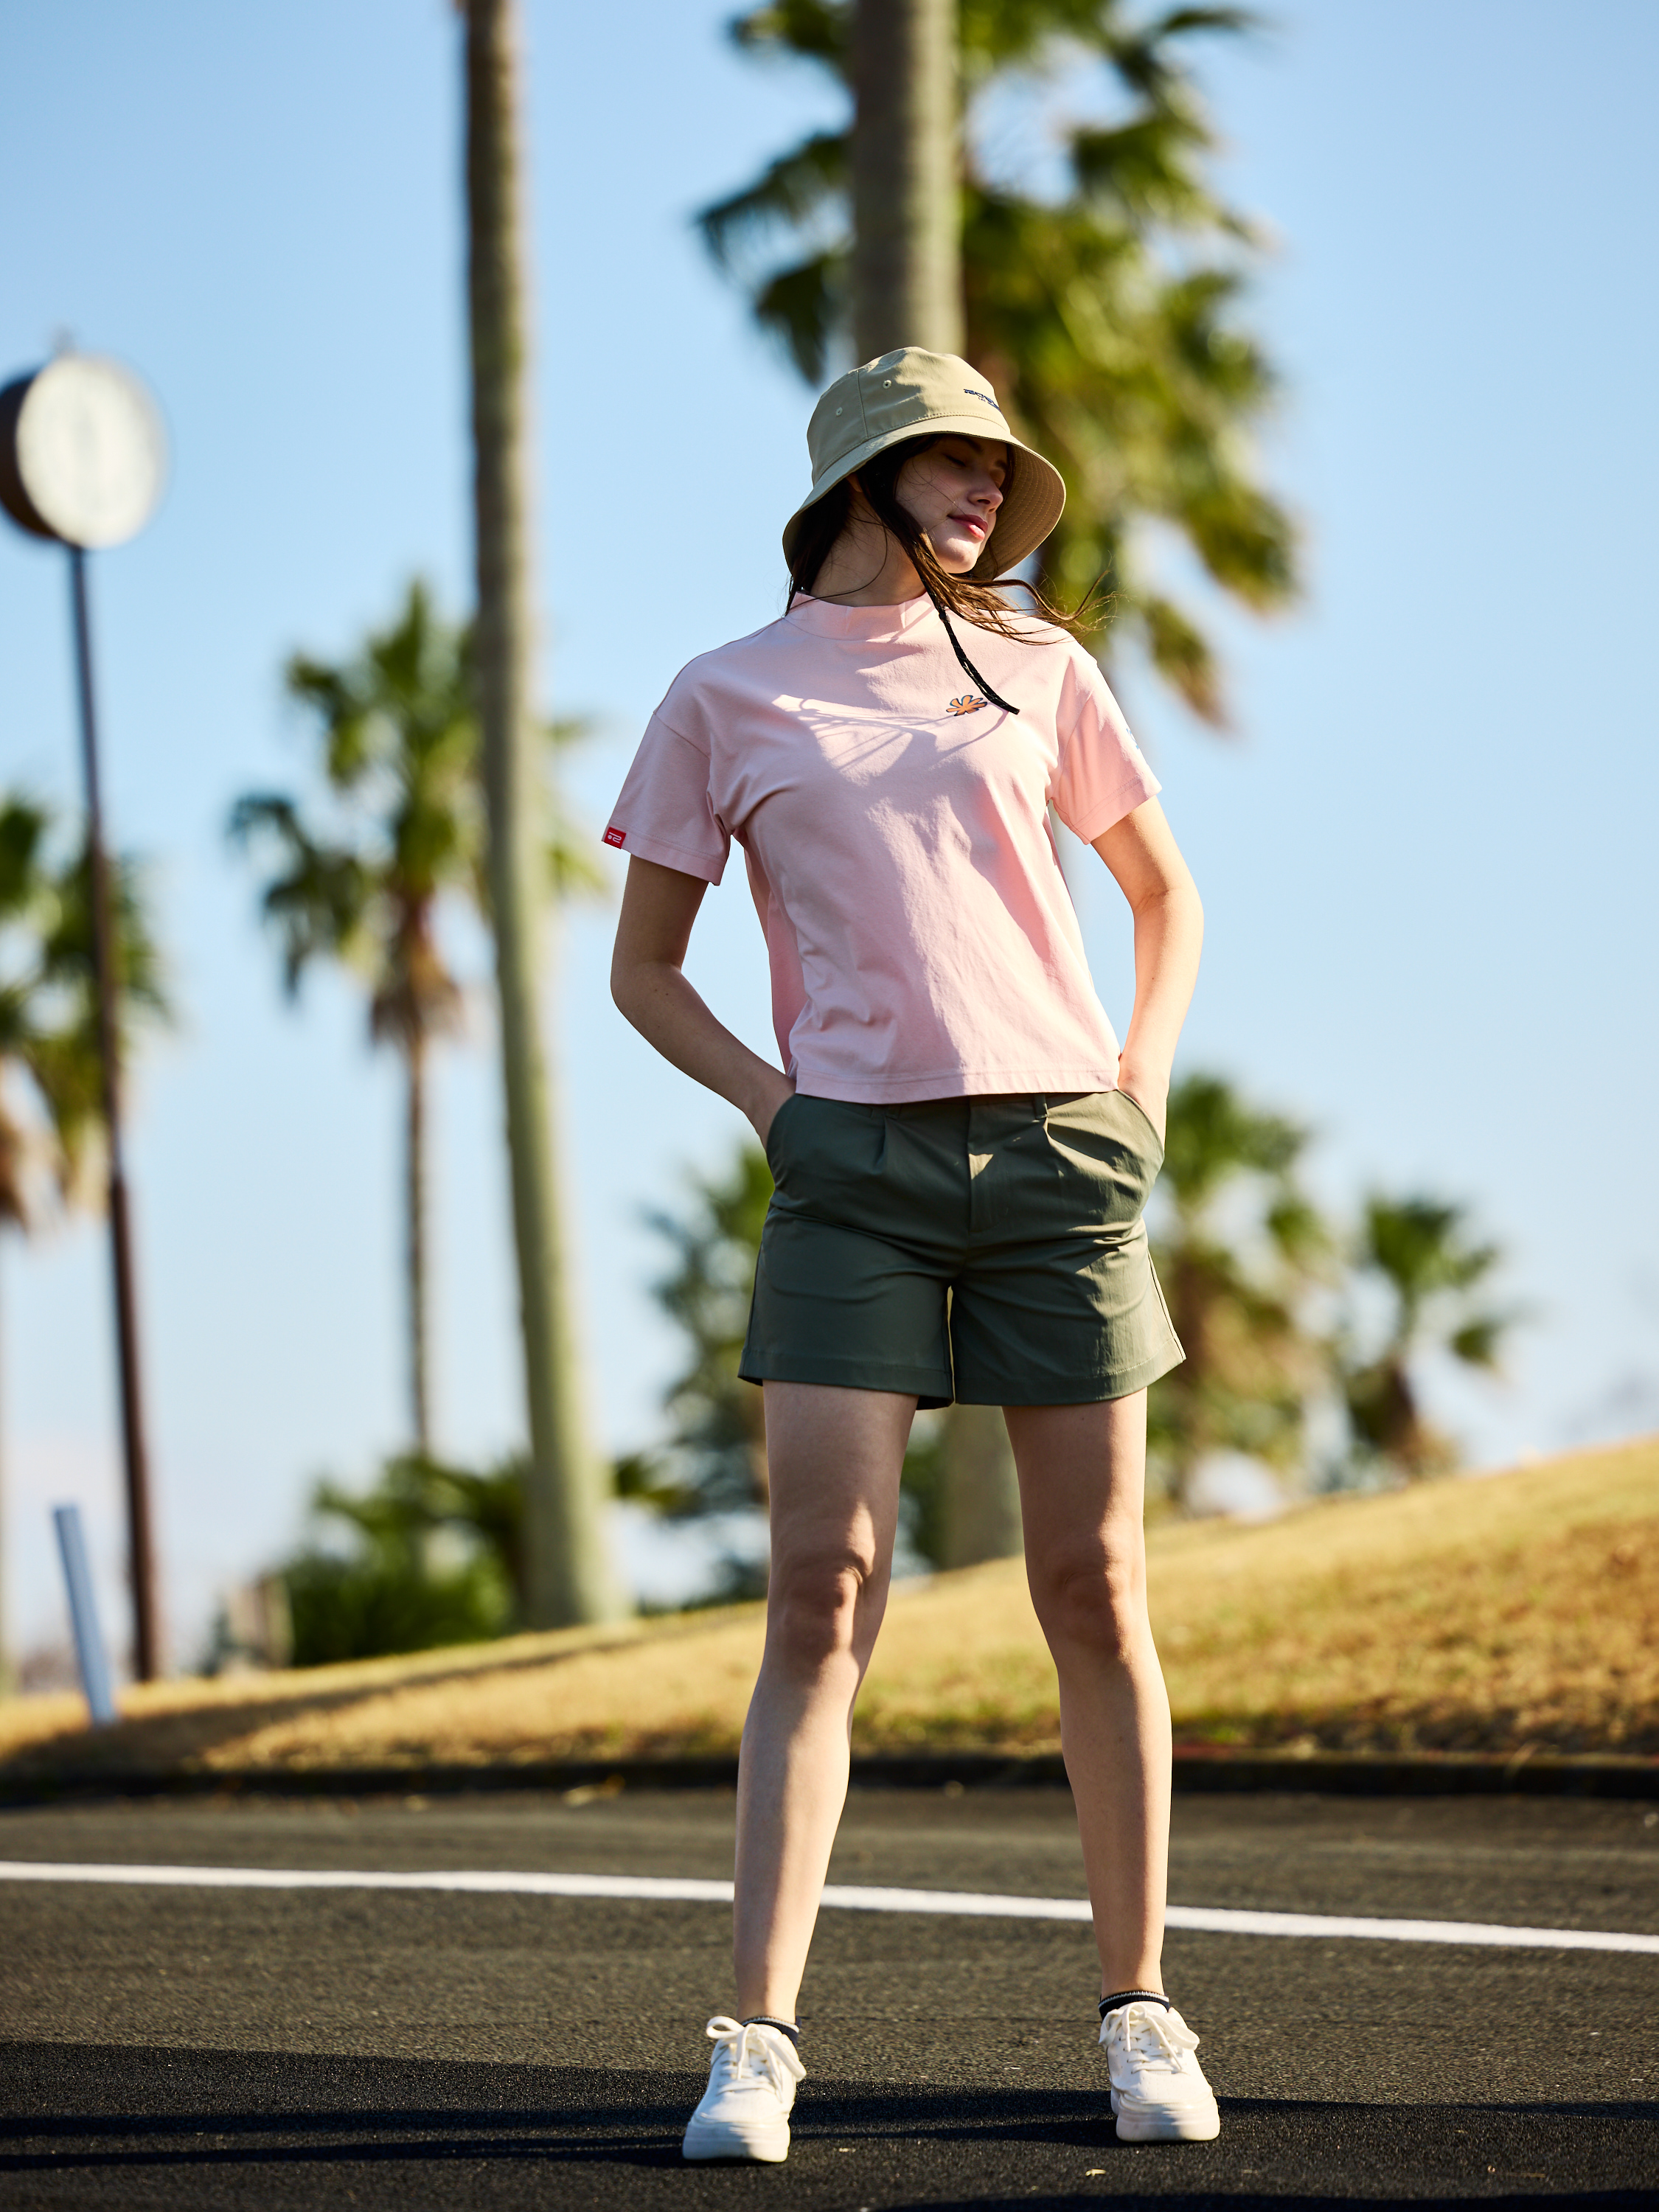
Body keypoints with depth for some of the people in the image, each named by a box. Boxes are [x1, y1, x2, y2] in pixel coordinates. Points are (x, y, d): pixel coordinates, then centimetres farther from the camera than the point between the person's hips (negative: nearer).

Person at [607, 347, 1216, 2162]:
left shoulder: (1036, 670, 12)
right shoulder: (727, 701, 8)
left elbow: (1165, 891, 22)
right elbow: (644, 968, 13)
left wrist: (1140, 1088, 8)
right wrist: (773, 1104, -1)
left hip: (1059, 1153, 2)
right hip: (853, 1176, -2)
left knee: (1095, 1594, 2)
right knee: (823, 1596, -10)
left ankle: (1140, 2012, 11)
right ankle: (758, 2041, -12)